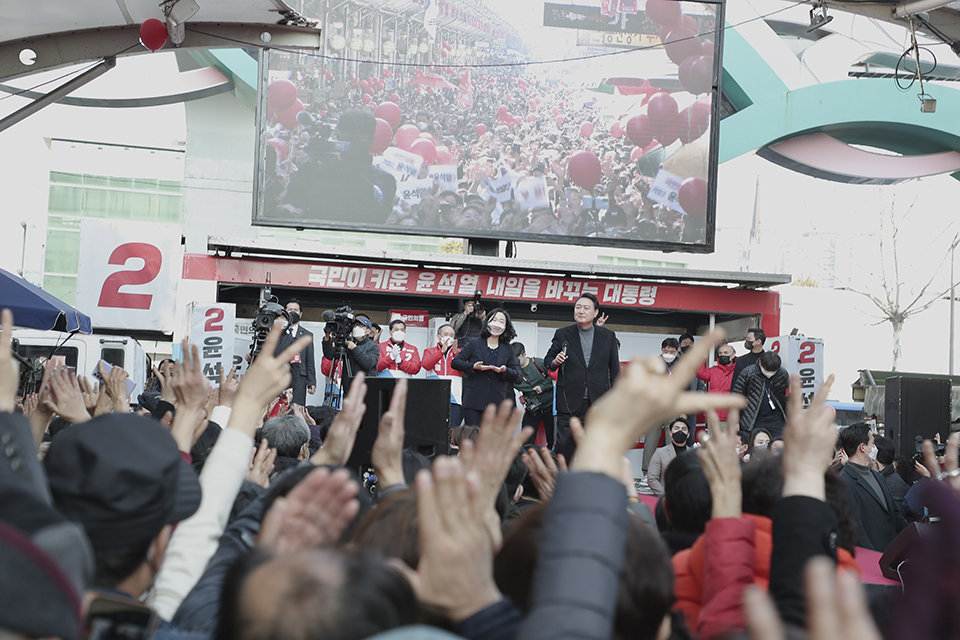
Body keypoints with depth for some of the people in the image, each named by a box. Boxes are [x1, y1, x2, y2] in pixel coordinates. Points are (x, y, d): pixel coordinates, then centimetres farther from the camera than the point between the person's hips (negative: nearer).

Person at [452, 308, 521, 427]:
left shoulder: (508, 349, 14)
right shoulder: (474, 343, 8)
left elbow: (516, 375, 12)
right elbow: (456, 362, 3)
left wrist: (505, 371, -11)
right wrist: (474, 366, -14)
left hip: (496, 403, 2)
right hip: (474, 401, -2)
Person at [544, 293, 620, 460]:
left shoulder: (608, 336, 7)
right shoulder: (562, 334, 5)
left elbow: (614, 370, 10)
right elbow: (548, 358, 13)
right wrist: (555, 362, -11)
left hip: (598, 404, 1)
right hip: (570, 403, 0)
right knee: (564, 449, 0)